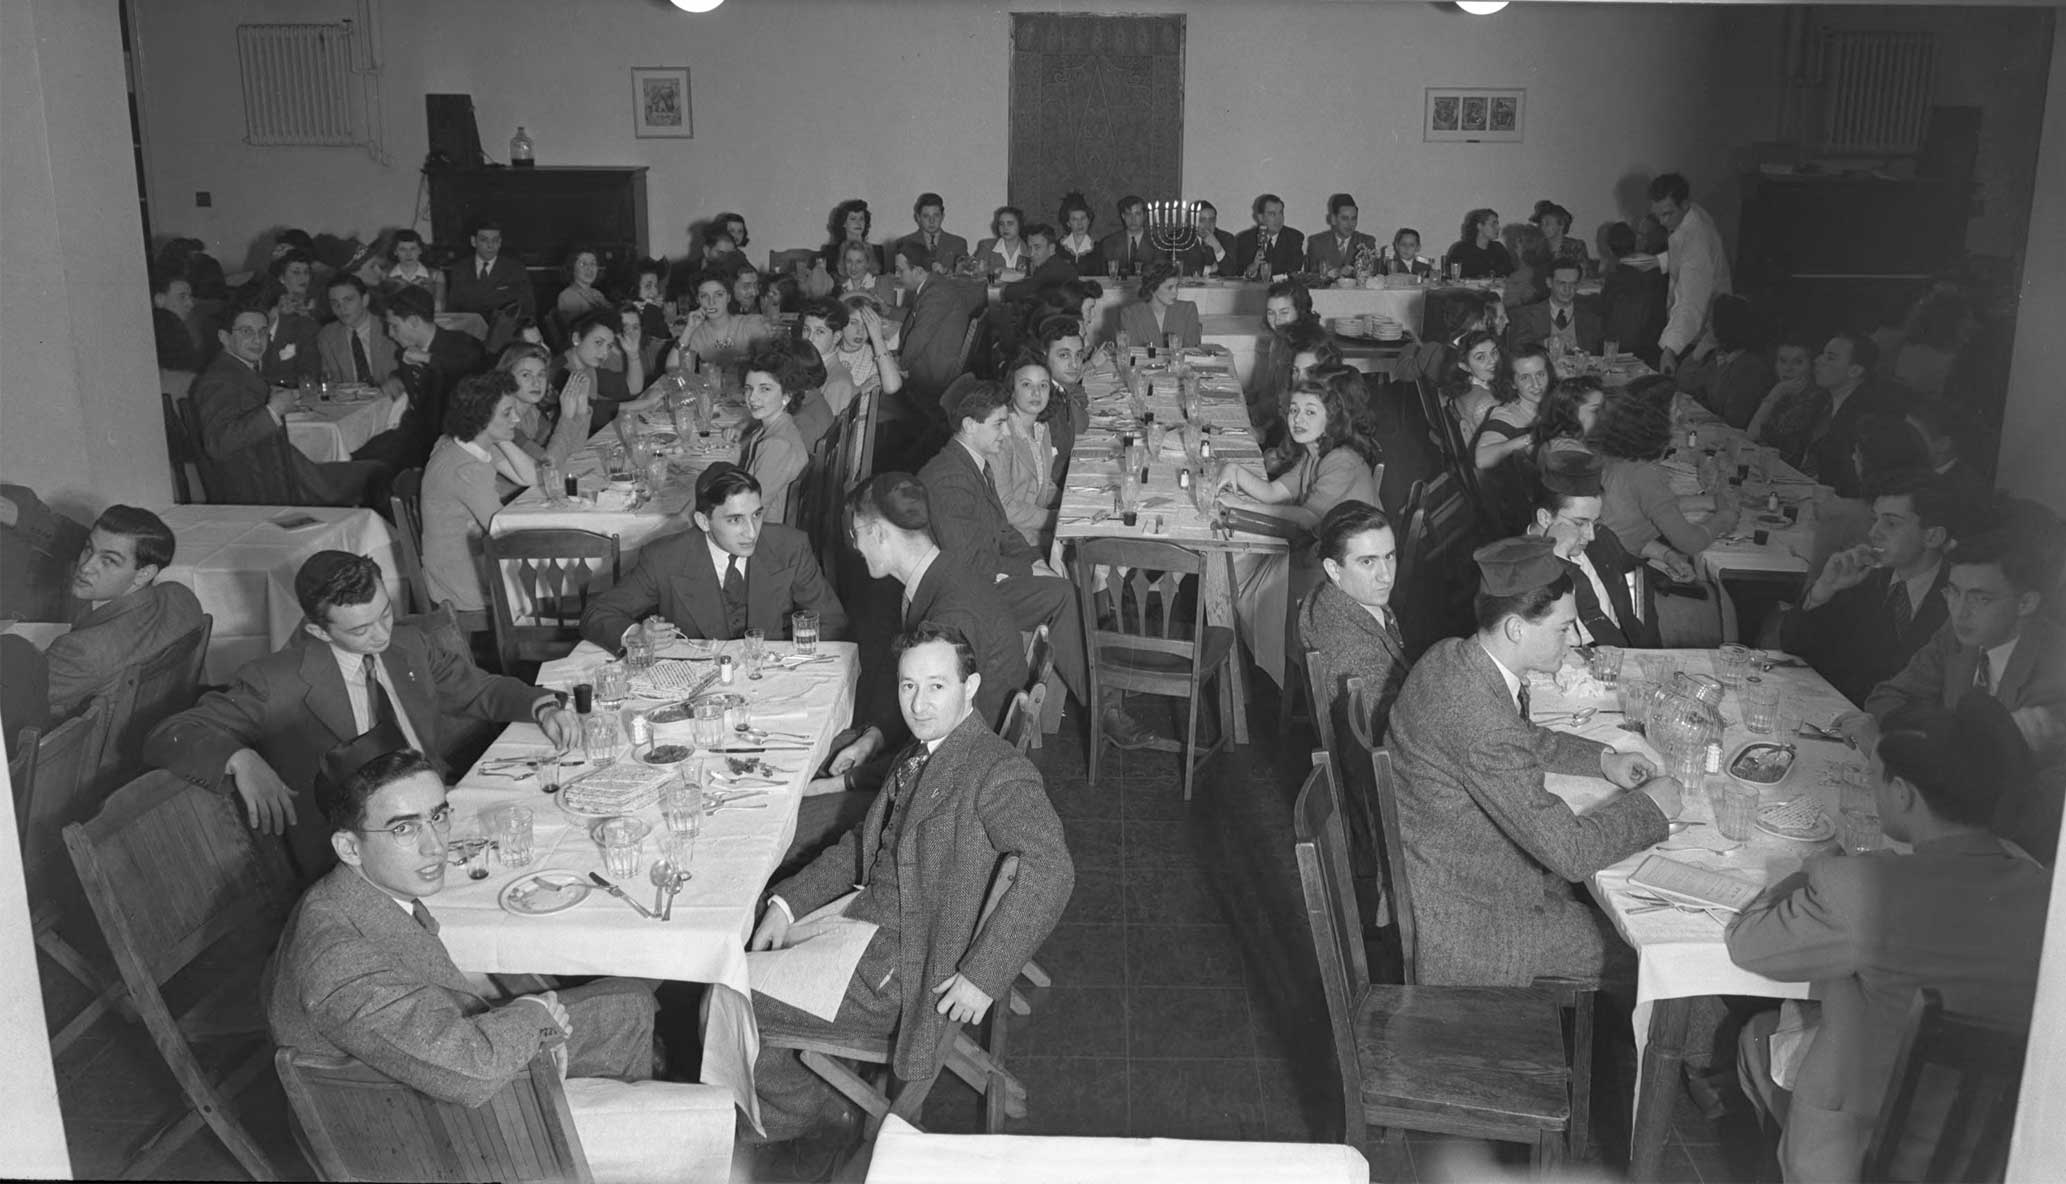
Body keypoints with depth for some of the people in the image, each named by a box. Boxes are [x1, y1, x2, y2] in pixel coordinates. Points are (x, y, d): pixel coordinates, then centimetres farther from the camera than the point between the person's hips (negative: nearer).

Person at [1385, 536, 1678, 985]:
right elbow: (1570, 852, -27)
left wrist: (1602, 759, 7)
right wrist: (1650, 805, -11)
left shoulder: (1450, 657, -5)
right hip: (1463, 922, -9)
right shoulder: (1482, 725, -35)